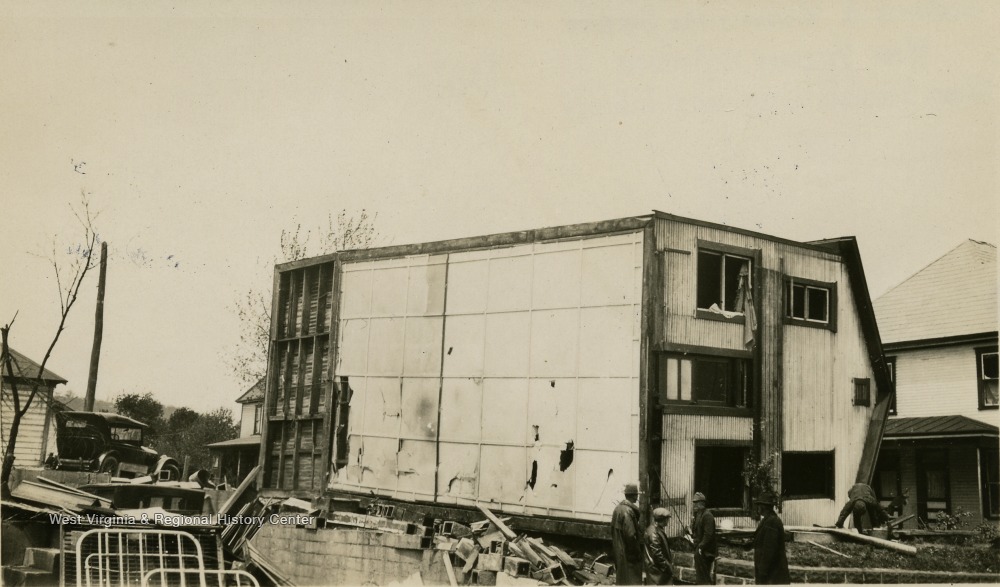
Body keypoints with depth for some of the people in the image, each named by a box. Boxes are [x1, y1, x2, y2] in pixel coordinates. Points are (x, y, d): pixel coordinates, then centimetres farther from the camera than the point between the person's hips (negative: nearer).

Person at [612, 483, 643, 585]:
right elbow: (631, 535, -24)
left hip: (618, 550, 10)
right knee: (632, 580, -3)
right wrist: (638, 553, -14)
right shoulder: (628, 511, -22)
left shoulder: (618, 508, 8)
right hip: (629, 553, -10)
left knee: (621, 578, 18)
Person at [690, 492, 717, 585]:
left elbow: (708, 534, -22)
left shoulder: (707, 515, -16)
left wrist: (701, 547, -21)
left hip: (704, 550, -9)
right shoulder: (697, 514, 13)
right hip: (698, 548, 9)